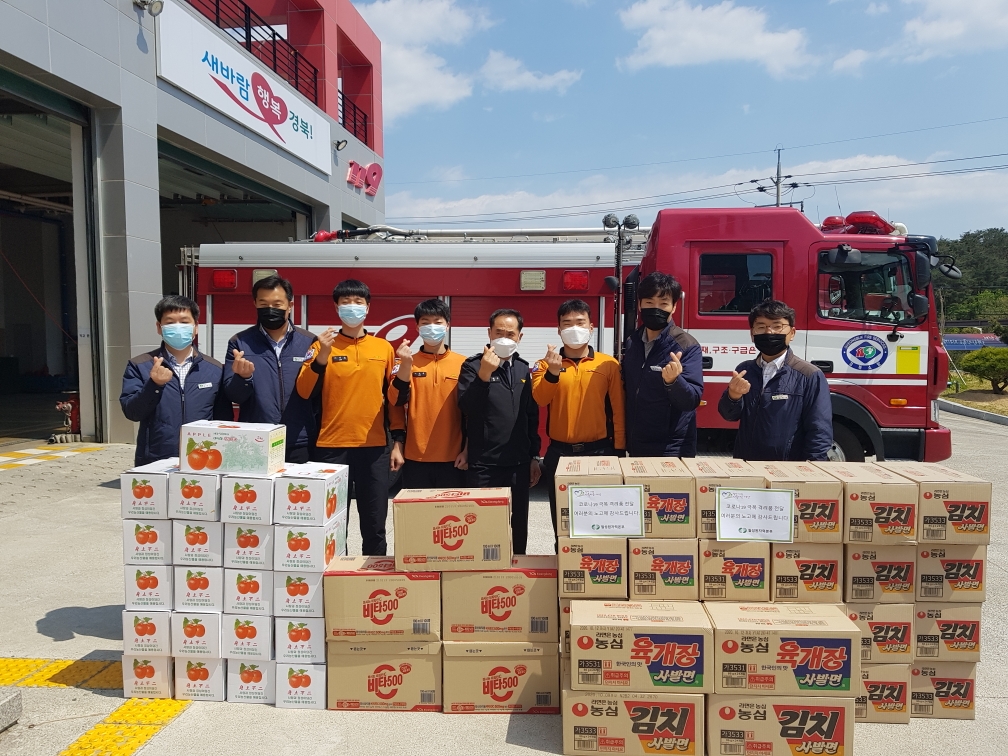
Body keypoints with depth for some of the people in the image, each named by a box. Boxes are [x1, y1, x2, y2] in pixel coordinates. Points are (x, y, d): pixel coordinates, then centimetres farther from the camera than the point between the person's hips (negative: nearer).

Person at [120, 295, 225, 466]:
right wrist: (153, 385, -19)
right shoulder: (139, 366, 2)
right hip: (153, 464, -1)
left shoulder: (215, 369, 4)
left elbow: (222, 420, 6)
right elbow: (131, 412, -5)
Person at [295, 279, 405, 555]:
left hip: (374, 448, 1)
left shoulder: (384, 348, 9)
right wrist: (322, 355, -18)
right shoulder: (322, 345, 4)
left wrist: (399, 440, 5)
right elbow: (305, 392, -6)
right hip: (331, 447, -1)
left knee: (375, 525, 7)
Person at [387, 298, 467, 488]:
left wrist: (467, 449, 1)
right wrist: (406, 364, -21)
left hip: (452, 458, 0)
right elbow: (397, 401, -9)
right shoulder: (407, 362, 3)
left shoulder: (462, 363, 2)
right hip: (415, 457, 0)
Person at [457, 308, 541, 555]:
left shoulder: (524, 369, 10)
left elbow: (532, 416, 15)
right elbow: (466, 406, -16)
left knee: (518, 527, 12)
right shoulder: (473, 365, -3)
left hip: (519, 464, 4)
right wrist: (484, 375, -27)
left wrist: (534, 456, 13)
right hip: (483, 465, -4)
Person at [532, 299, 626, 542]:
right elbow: (539, 399, -14)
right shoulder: (545, 365, 4)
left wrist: (618, 451, -1)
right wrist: (553, 372, -30)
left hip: (598, 451, -1)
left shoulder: (609, 364, 1)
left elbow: (618, 410, 1)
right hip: (558, 453, 1)